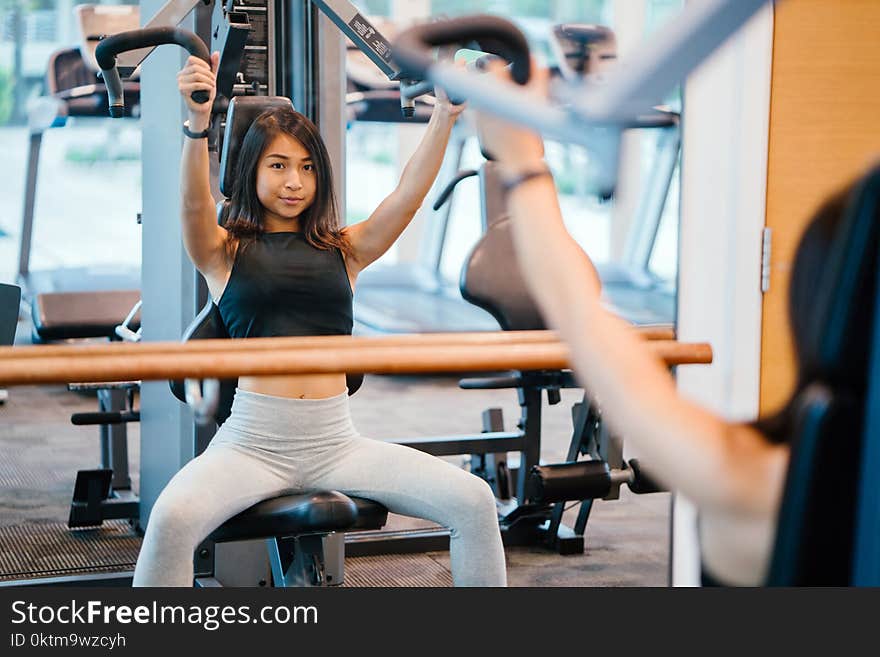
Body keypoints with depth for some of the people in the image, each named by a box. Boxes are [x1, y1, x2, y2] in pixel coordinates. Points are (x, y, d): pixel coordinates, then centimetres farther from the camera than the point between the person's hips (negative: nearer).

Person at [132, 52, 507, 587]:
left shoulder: (344, 250, 15)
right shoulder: (225, 251, 8)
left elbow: (410, 194, 2)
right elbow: (193, 203, -13)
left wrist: (445, 116, -13)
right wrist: (198, 124, -31)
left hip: (337, 440, 3)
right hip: (252, 440, -3)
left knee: (474, 502, -14)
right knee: (173, 518, -34)